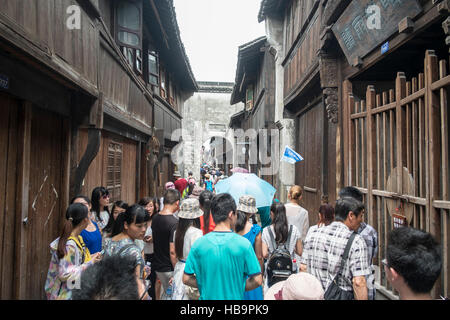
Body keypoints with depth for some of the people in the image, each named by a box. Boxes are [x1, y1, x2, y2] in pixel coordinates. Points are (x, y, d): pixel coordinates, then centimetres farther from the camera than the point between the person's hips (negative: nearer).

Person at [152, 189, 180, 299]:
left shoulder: (155, 218, -1)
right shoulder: (174, 222, -24)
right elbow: (172, 251, -24)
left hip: (157, 266, 7)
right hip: (169, 269, -7)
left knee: (164, 292, 23)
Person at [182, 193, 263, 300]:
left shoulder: (198, 244, -10)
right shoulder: (243, 244, -16)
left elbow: (186, 279, -5)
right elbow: (257, 280, -13)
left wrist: (205, 285, 6)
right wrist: (239, 287, 2)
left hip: (207, 296, 2)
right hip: (235, 297, -1)